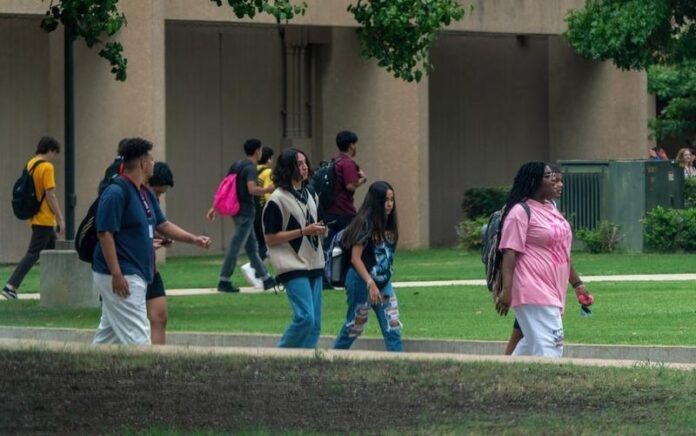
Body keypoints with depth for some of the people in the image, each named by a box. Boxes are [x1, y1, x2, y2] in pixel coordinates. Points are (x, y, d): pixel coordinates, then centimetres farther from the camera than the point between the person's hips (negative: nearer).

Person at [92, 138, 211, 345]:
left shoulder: (146, 194, 13)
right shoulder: (116, 193, -17)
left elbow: (163, 224, 21)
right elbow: (105, 234, -19)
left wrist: (194, 239, 9)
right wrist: (117, 274, -22)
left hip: (137, 276, 10)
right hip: (121, 278, -10)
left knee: (109, 332, 15)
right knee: (137, 336, -11)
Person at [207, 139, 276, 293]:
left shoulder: (237, 165, 10)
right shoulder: (250, 168, -15)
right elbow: (252, 189, -29)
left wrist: (215, 207, 15)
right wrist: (269, 190, -15)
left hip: (238, 210, 9)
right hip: (246, 212, -9)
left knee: (252, 247, 13)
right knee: (235, 247, -4)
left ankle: (266, 279, 20)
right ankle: (224, 282, -2)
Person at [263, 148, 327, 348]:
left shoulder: (310, 195, 13)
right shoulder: (278, 200, -9)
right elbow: (270, 239, -11)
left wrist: (320, 231, 4)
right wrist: (303, 231, -17)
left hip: (314, 265, 8)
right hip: (293, 267, -8)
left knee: (315, 324, 4)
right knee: (305, 317, -17)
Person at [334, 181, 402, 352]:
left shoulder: (388, 225, 6)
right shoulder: (365, 224, -15)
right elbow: (355, 258, -19)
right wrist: (371, 284, -25)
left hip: (383, 282, 7)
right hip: (362, 282, -7)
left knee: (393, 327, -1)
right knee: (354, 326, 7)